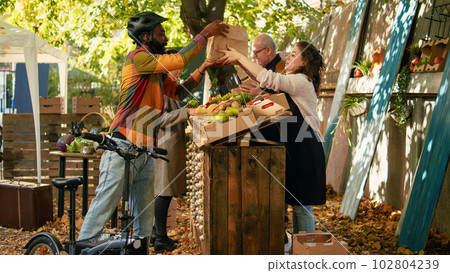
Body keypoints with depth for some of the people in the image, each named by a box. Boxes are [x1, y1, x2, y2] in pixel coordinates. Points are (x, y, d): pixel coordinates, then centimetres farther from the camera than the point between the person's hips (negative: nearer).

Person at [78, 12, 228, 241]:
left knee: (144, 212, 11)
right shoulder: (137, 58, -9)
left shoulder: (157, 69, 18)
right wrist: (204, 34, -6)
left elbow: (178, 92, 23)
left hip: (146, 152, 9)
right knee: (105, 201, -9)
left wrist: (203, 69, 15)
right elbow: (179, 60, -15)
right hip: (123, 147, -9)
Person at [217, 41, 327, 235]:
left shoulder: (302, 82, -14)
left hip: (305, 150, -10)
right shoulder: (291, 81, 17)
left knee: (301, 204, -5)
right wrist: (239, 62, 6)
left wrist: (240, 57, -17)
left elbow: (267, 79, -25)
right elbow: (262, 80, 19)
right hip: (293, 148, 10)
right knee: (296, 202, 13)